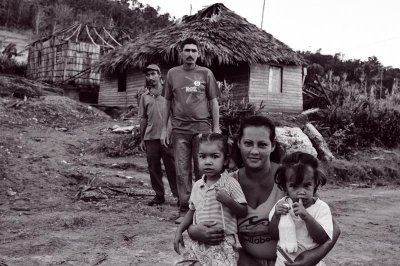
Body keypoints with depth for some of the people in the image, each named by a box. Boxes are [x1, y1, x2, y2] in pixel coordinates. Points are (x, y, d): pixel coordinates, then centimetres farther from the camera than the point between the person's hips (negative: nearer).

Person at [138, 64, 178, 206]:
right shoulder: (145, 96, 12)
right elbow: (143, 118, 15)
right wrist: (142, 139, 13)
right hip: (151, 137, 4)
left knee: (172, 167, -3)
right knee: (154, 168, 7)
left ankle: (179, 195, 5)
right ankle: (159, 195, 18)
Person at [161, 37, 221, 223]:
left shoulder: (206, 73, 7)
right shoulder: (172, 74, 11)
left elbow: (213, 102, 8)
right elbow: (167, 102, 14)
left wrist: (216, 128, 1)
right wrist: (164, 129, 9)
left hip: (202, 127, -1)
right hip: (179, 129, 1)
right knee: (182, 171, 2)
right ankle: (184, 210, 10)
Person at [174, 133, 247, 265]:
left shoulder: (230, 184, -8)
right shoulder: (197, 186, 7)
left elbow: (243, 212, -6)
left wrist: (228, 201, -22)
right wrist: (179, 231, 12)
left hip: (222, 244, -5)